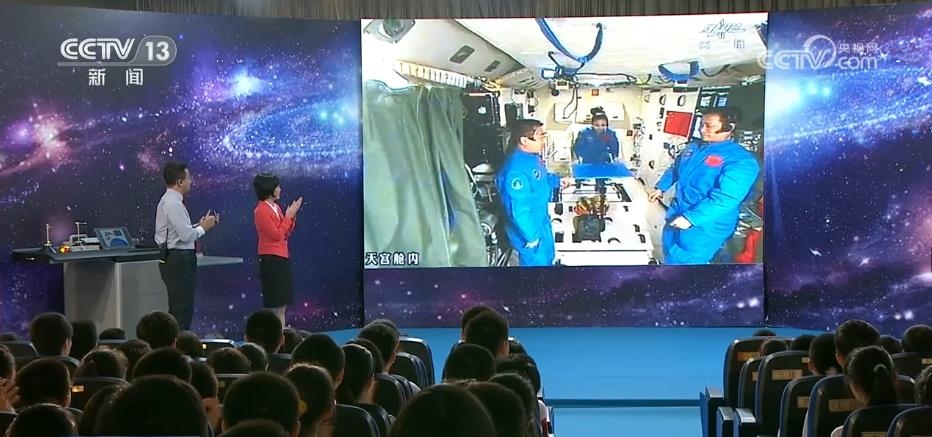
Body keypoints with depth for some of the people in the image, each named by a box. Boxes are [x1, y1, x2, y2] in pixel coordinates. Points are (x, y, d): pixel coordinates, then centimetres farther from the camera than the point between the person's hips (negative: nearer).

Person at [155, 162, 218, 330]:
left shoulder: (168, 201, 15)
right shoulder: (173, 204, -17)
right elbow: (187, 235, -21)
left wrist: (200, 225, 10)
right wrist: (203, 227, -5)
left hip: (174, 259, 11)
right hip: (178, 260, -11)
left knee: (178, 309, 16)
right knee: (182, 310, -8)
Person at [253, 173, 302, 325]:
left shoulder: (276, 207, 12)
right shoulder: (261, 210, -13)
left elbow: (286, 234, 13)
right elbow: (276, 234, -17)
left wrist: (292, 216, 2)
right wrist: (288, 216, -11)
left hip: (282, 258, 9)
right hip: (271, 259, -9)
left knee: (282, 303, 10)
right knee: (272, 303, -5)